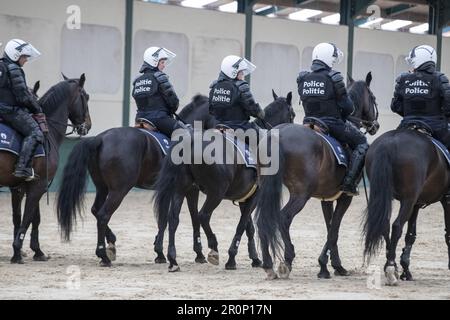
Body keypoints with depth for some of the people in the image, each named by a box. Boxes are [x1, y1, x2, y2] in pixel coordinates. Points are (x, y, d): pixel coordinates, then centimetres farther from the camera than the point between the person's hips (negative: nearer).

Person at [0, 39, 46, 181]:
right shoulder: (13, 69, -11)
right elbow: (23, 95, -14)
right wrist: (38, 110, -2)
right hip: (12, 109, -10)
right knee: (35, 133, -19)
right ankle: (23, 167, -30)